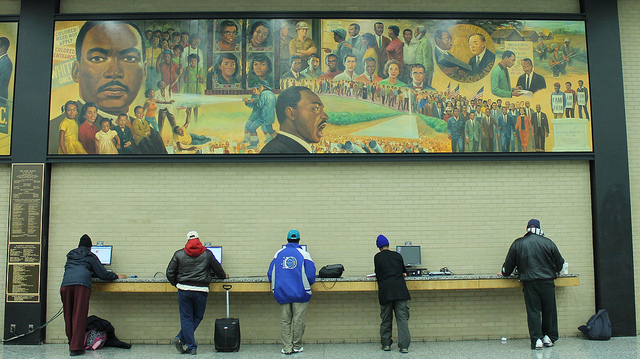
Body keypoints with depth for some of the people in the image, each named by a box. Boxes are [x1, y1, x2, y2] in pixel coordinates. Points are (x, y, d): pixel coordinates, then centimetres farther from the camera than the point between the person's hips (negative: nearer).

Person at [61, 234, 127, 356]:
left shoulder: (70, 255, 31)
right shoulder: (90, 256, 19)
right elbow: (103, 274, 16)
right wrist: (117, 276, 32)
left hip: (66, 284, 4)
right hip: (82, 284, -4)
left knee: (68, 316, 11)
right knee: (79, 316, -5)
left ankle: (71, 344, 16)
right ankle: (76, 347, -9)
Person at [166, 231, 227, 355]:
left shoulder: (179, 254, 6)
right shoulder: (207, 254, 5)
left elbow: (170, 273, 5)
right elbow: (218, 269, 15)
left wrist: (176, 284, 21)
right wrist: (224, 276, 35)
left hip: (183, 289, 1)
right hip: (201, 290, -1)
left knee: (186, 318, 6)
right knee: (197, 317, 14)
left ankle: (192, 347, 2)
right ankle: (180, 339, 4)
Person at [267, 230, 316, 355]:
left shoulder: (278, 254, 5)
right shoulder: (304, 254, -4)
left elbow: (270, 274, 6)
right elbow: (311, 275, -8)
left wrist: (275, 285, 24)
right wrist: (307, 285, 12)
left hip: (281, 293, 2)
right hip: (299, 293, -2)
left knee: (285, 320, 9)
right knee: (298, 320, 7)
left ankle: (287, 347, 9)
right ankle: (297, 347, 15)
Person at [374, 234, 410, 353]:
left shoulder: (377, 257, 8)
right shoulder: (397, 255, 14)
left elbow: (378, 275, 11)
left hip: (385, 290, -1)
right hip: (400, 289, 1)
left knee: (386, 318, 10)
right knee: (402, 317, -1)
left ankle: (386, 344, 15)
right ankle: (404, 345, -7)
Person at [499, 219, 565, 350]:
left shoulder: (518, 243, 4)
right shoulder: (548, 242, 4)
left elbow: (510, 261, 11)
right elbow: (559, 262, 14)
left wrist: (505, 272, 30)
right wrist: (555, 271, 35)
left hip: (529, 282, 0)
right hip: (547, 281, 1)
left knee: (533, 311, 1)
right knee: (549, 310, 11)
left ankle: (537, 340, -3)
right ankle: (549, 337, 17)